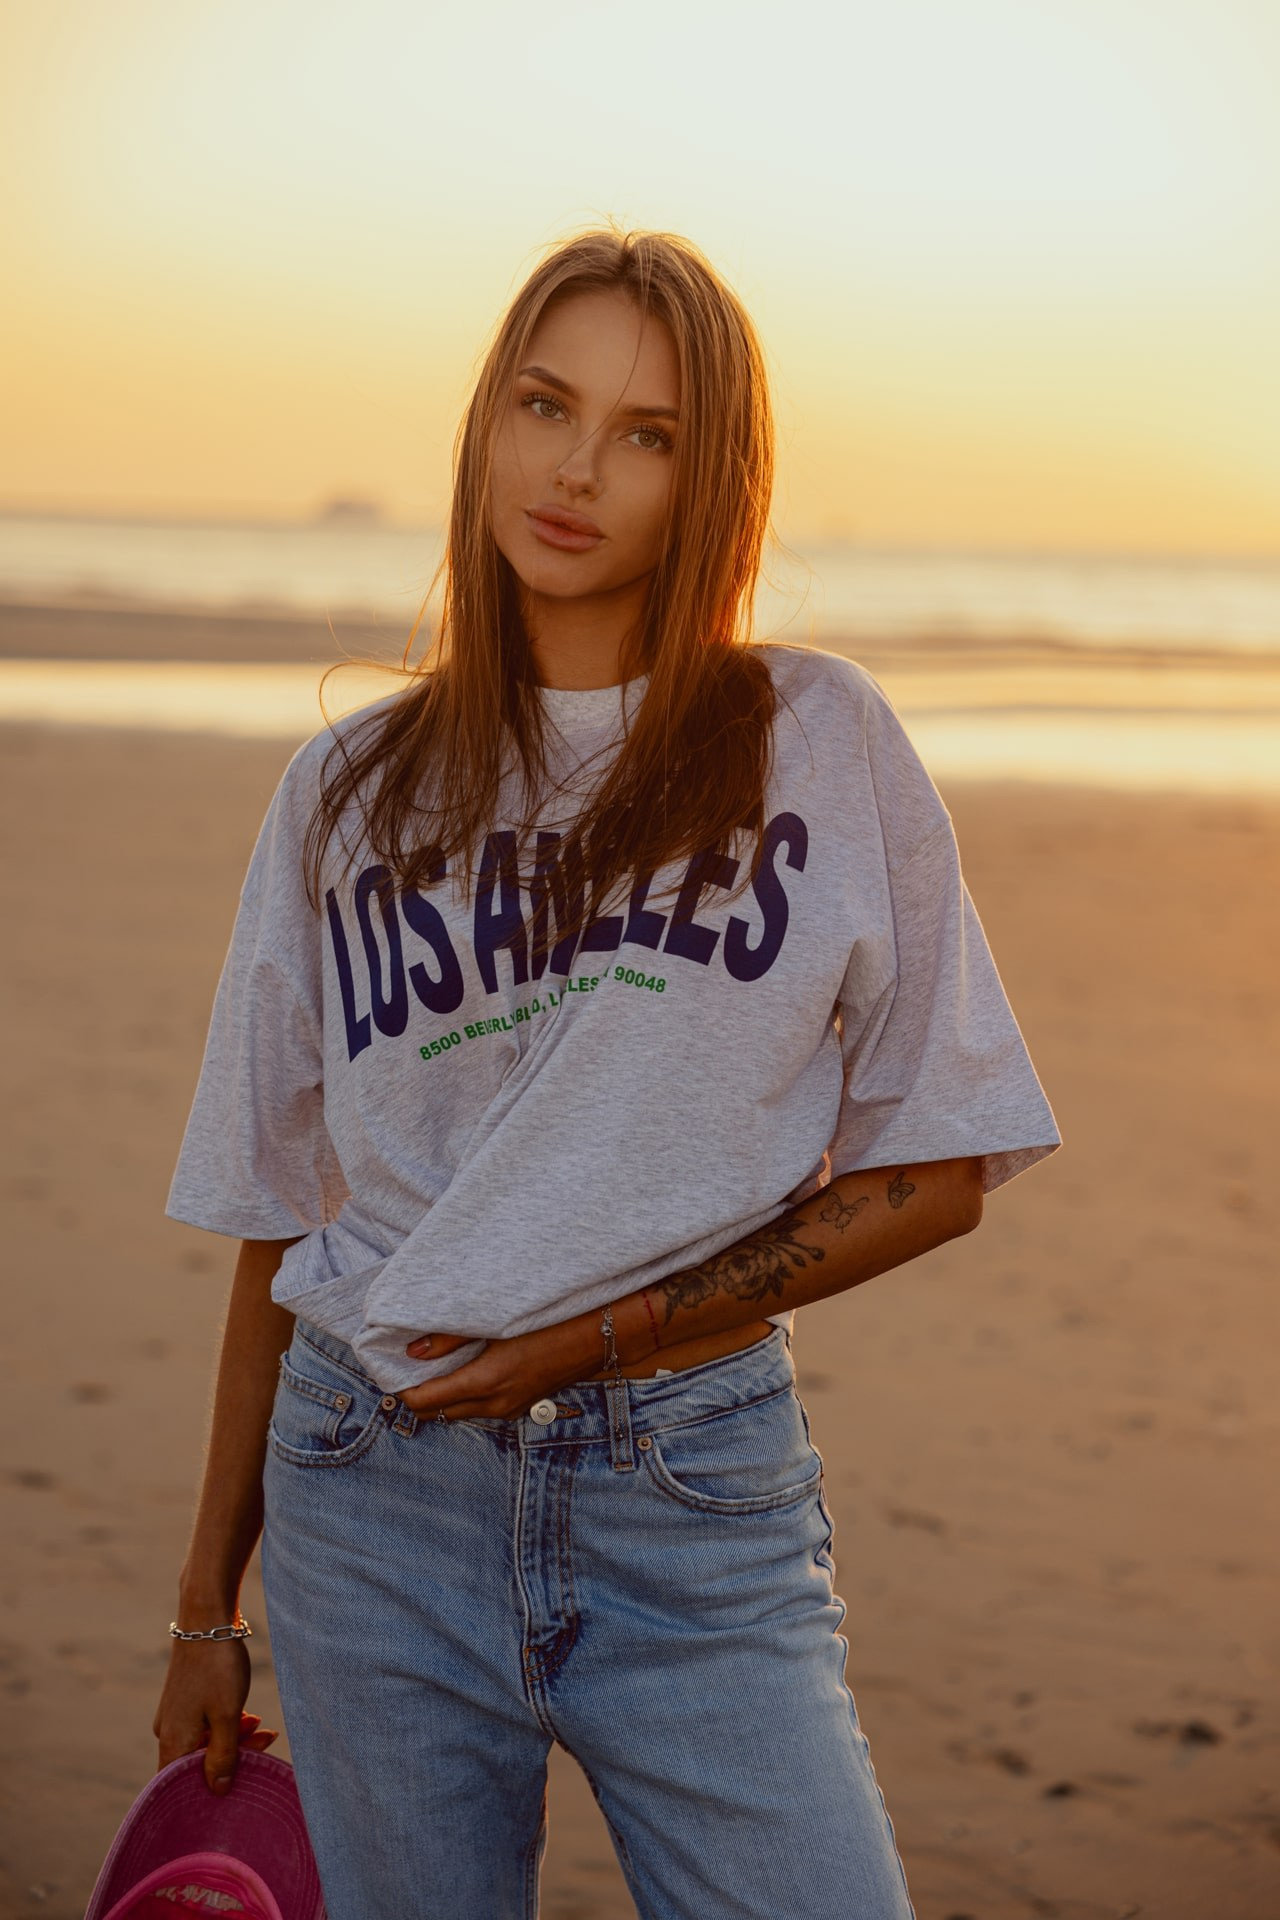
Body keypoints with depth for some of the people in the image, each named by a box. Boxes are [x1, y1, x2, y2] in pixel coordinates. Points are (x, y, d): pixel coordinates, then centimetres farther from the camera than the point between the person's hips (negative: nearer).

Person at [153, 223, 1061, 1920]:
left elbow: (934, 1171, 2)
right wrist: (209, 1605, 13)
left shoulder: (821, 742, 2)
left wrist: (606, 1332, -8)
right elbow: (282, 1224, 12)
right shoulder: (349, 794, 8)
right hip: (378, 1499, 2)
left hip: (697, 1500, -1)